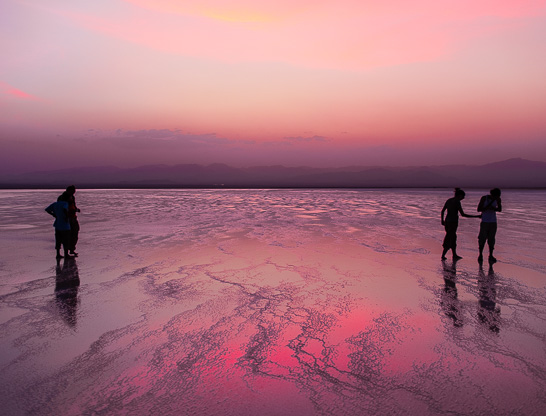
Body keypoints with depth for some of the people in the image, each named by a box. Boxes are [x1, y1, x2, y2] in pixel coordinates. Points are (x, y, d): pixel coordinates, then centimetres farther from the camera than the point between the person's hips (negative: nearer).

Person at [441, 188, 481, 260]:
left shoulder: (449, 200, 8)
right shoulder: (457, 202, -15)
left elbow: (442, 211, 14)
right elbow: (463, 214, -17)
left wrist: (442, 220, 26)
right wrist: (476, 216, -13)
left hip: (447, 221, 8)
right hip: (453, 222, -8)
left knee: (453, 238, 17)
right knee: (450, 239, 3)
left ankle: (454, 255, 24)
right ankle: (443, 255, 5)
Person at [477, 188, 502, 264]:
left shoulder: (498, 199, -1)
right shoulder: (484, 198, -9)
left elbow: (500, 209, 10)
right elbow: (478, 209, -8)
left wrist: (494, 209, -13)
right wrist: (487, 208, -24)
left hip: (493, 222, 2)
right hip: (484, 221, -2)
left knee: (491, 239, 1)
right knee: (482, 239, -1)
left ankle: (491, 256, 7)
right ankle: (480, 254, 14)